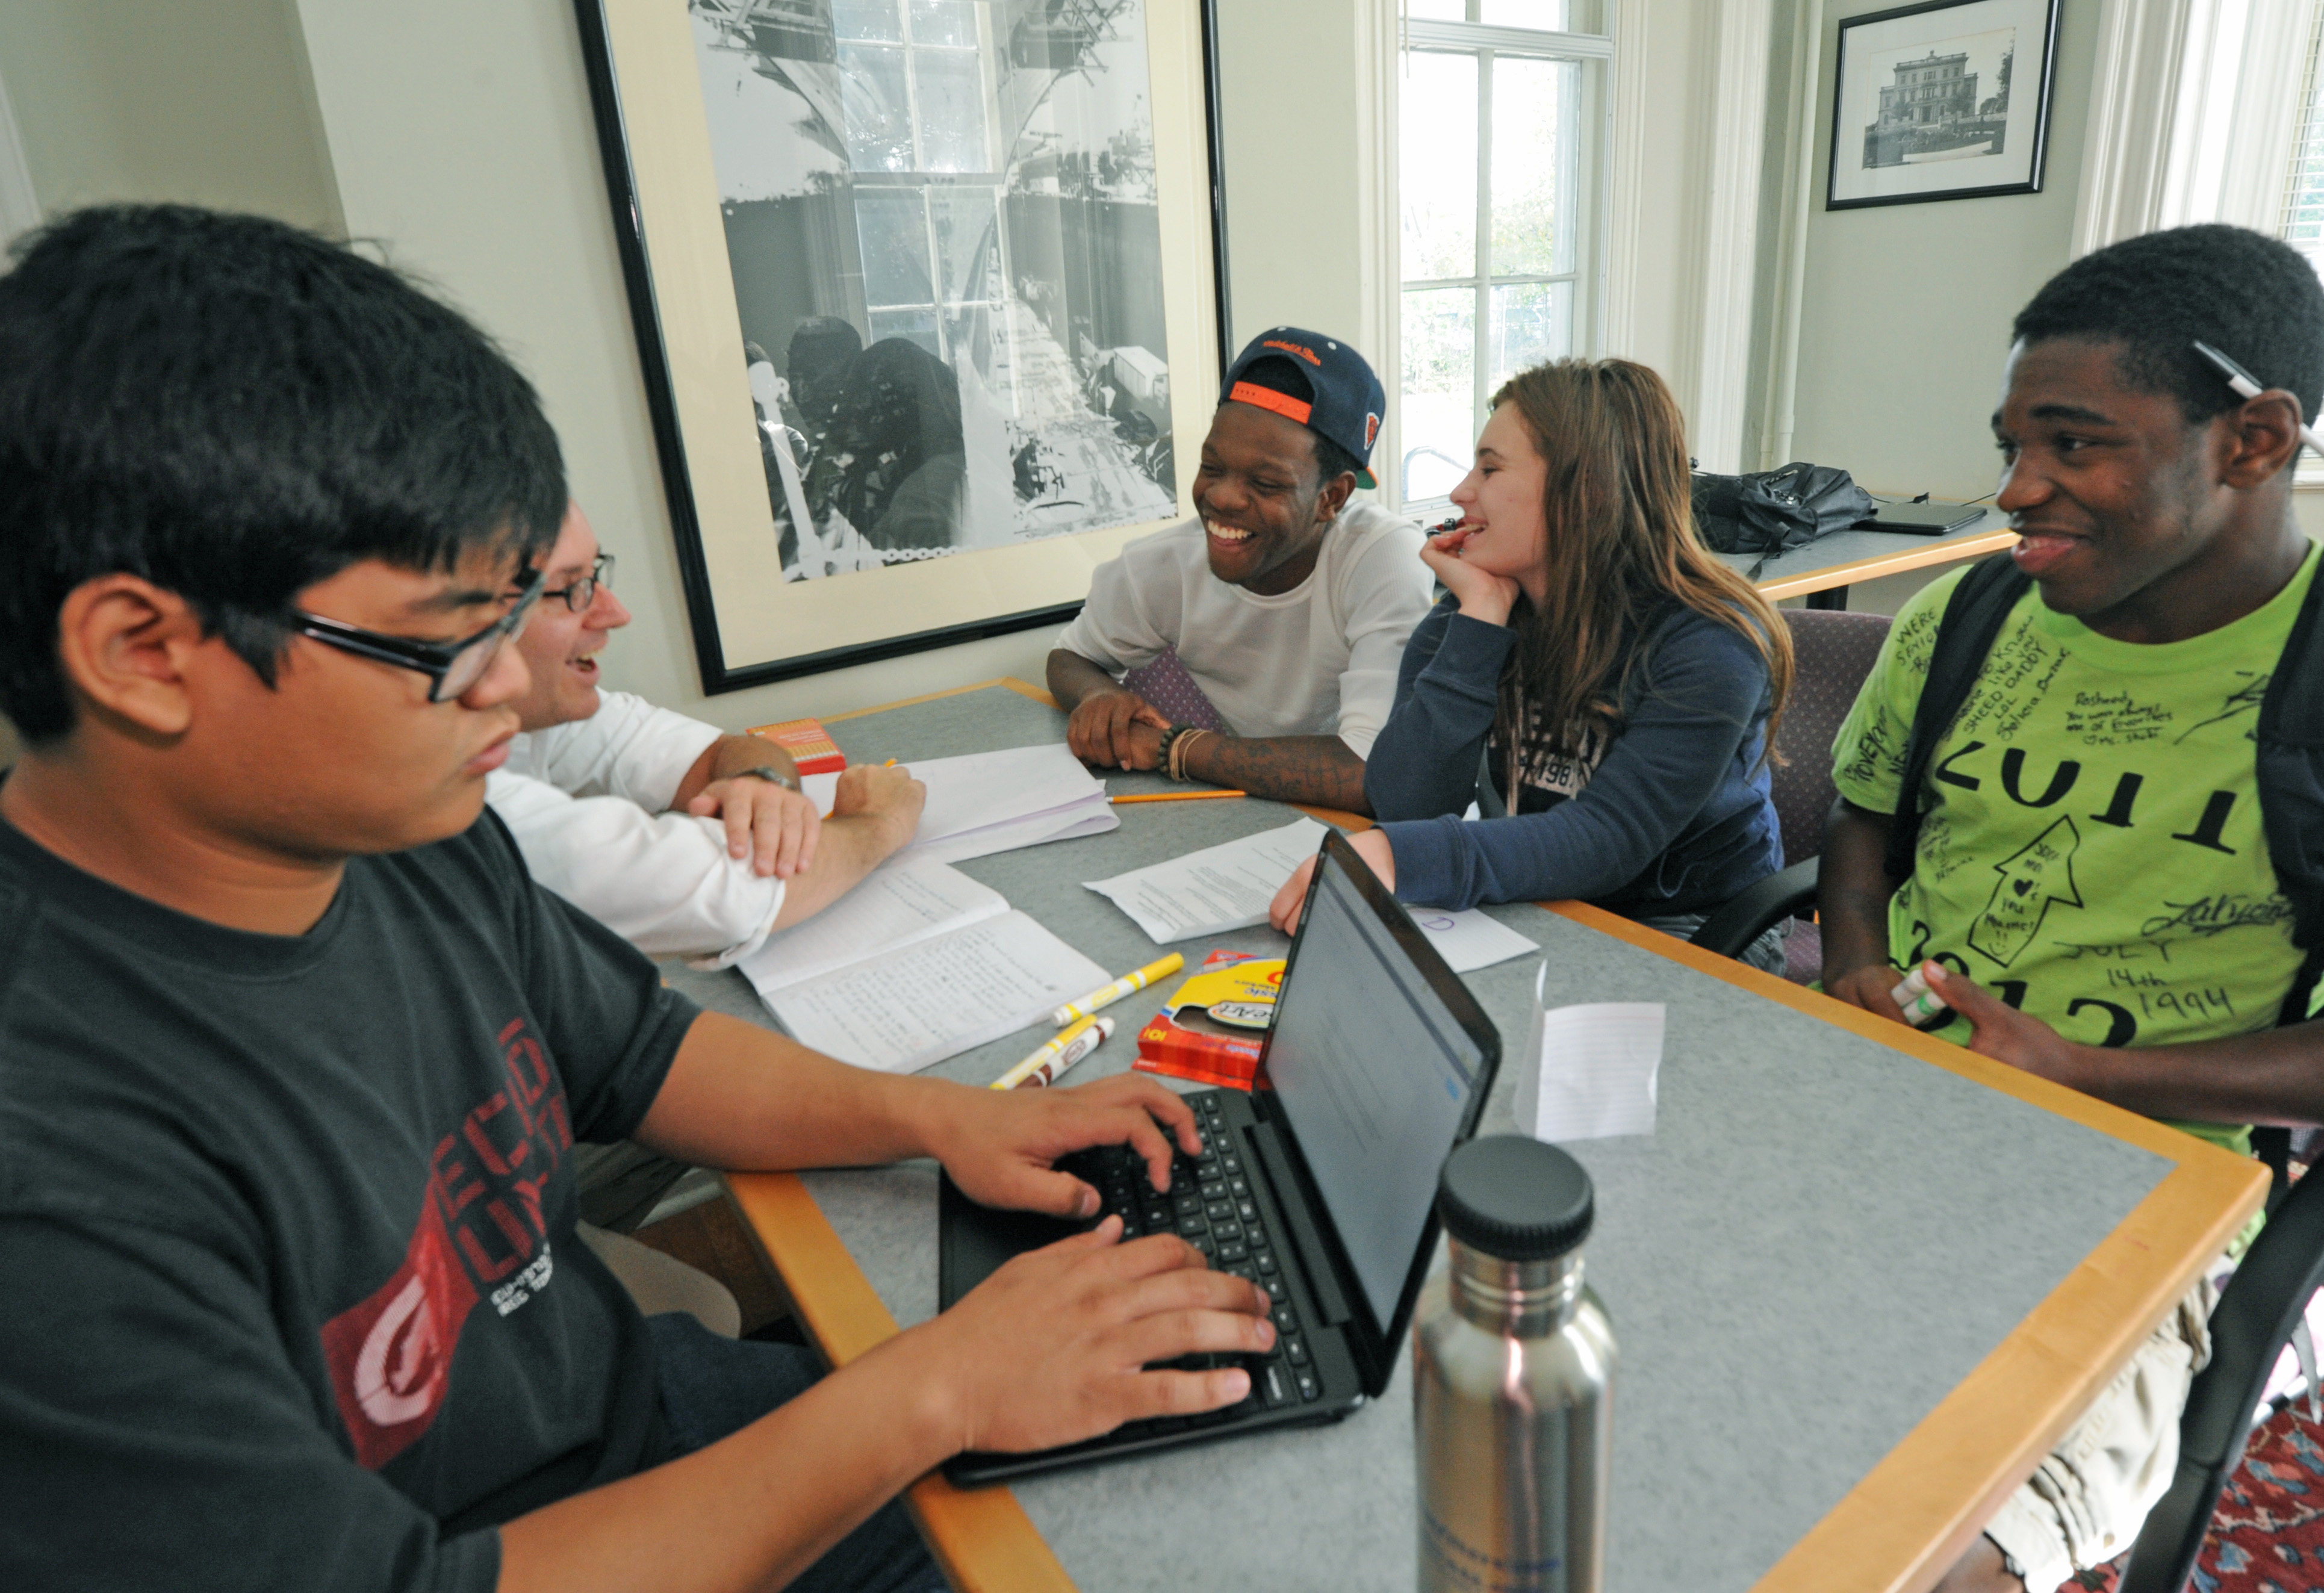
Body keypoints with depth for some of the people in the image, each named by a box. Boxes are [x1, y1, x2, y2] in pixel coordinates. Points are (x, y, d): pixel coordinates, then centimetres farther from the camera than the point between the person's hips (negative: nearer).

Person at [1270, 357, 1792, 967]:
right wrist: (1481, 617, -21)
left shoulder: (1707, 643, -18)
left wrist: (1404, 859, -45)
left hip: (1684, 937, -4)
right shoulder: (1471, 609, -3)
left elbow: (1606, 840, -30)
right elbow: (1405, 806, -16)